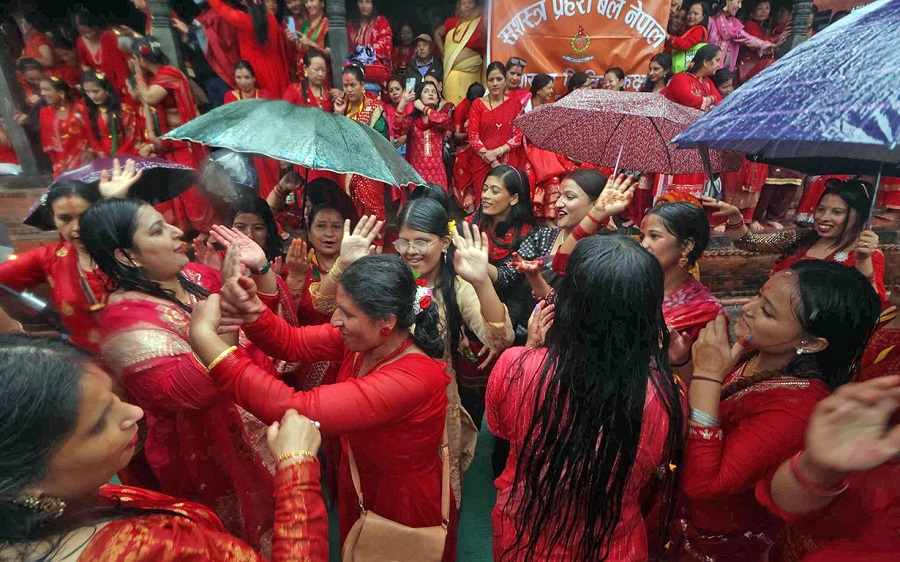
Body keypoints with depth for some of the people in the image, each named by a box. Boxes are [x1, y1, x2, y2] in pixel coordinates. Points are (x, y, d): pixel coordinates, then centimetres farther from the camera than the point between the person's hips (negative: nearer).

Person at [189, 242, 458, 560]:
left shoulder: (413, 379, -39)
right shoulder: (366, 338, -15)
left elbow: (294, 410, -43)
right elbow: (291, 342, -9)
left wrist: (203, 334, -37)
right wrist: (250, 310, -31)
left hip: (404, 512, -6)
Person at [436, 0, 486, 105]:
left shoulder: (481, 23, 0)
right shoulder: (452, 21, 12)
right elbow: (437, 33, 25)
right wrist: (443, 51, 17)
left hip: (469, 73, -4)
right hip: (451, 71, 4)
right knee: (452, 103, 5)